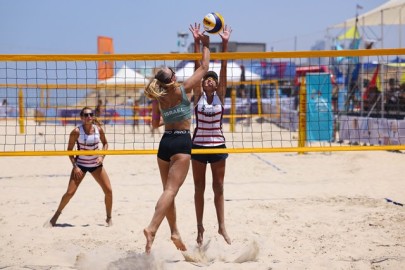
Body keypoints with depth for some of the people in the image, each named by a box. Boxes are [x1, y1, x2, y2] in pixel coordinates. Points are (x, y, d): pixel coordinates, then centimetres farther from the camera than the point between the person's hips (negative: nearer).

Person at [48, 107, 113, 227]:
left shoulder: (98, 129, -8)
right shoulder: (77, 131, -16)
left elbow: (105, 143, 10)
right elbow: (69, 150, -8)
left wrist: (102, 156, -7)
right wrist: (75, 166, -15)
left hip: (96, 164, 3)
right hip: (80, 164, -3)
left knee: (108, 191, -3)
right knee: (70, 192, -9)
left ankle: (109, 218, 15)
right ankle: (56, 215, 12)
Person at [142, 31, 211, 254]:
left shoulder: (160, 98, 6)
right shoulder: (184, 90, -8)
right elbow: (204, 67, 2)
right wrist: (205, 44, 12)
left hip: (165, 142, 6)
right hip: (181, 142, -6)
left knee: (168, 190, 14)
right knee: (171, 190, -14)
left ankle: (174, 232, 16)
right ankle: (152, 228, -29)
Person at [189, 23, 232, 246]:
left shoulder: (220, 96, 0)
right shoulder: (198, 95, -2)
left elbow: (223, 70, -8)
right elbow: (197, 67, -8)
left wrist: (225, 43, -16)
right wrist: (197, 42, -15)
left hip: (217, 145, 0)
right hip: (199, 144, 0)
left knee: (218, 187, 7)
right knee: (199, 187, 6)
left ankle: (221, 226, 13)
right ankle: (200, 226, 12)